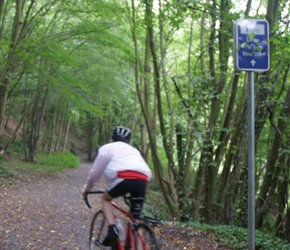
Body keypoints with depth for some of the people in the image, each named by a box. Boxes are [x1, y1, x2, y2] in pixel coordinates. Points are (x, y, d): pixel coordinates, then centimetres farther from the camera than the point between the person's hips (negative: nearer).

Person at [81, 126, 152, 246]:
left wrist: (87, 188, 38)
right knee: (135, 219, 16)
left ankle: (112, 230, 3)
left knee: (106, 198, 23)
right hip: (142, 180, 4)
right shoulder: (134, 150, 38)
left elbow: (95, 172, 22)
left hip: (124, 177, -4)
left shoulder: (107, 147, 24)